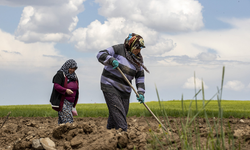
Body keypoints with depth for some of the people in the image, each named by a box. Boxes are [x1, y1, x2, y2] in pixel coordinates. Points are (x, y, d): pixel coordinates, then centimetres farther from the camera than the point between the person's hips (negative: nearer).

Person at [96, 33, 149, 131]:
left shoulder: (138, 59, 9)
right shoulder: (119, 49, -8)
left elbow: (140, 78, 10)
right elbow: (100, 55, -13)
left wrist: (140, 93, -2)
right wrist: (111, 60, -31)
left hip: (124, 89, 6)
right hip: (110, 85, -6)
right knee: (117, 110, -19)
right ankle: (124, 131, -27)